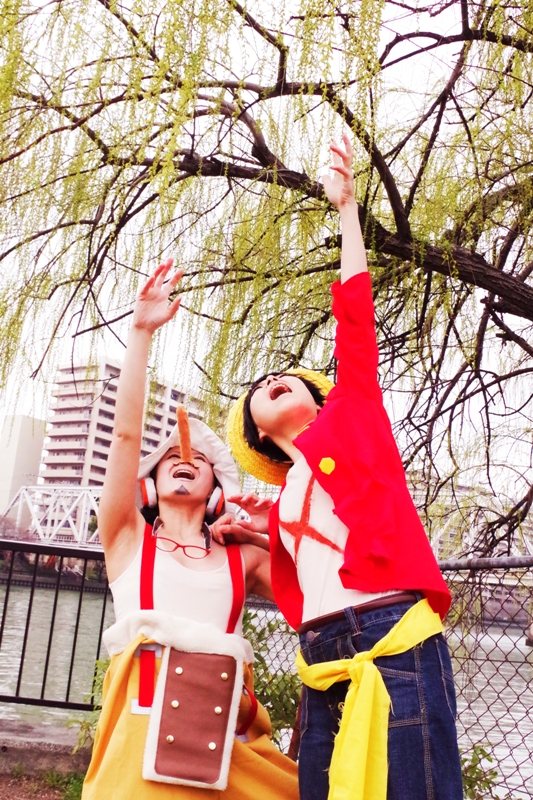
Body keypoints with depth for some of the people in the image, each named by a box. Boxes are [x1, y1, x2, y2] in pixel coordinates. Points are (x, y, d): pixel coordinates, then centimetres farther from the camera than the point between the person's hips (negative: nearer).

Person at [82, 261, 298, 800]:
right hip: (144, 724, -2)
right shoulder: (127, 538, 13)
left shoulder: (242, 557, 17)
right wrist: (141, 332, -2)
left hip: (227, 733, 2)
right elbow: (126, 432, 2)